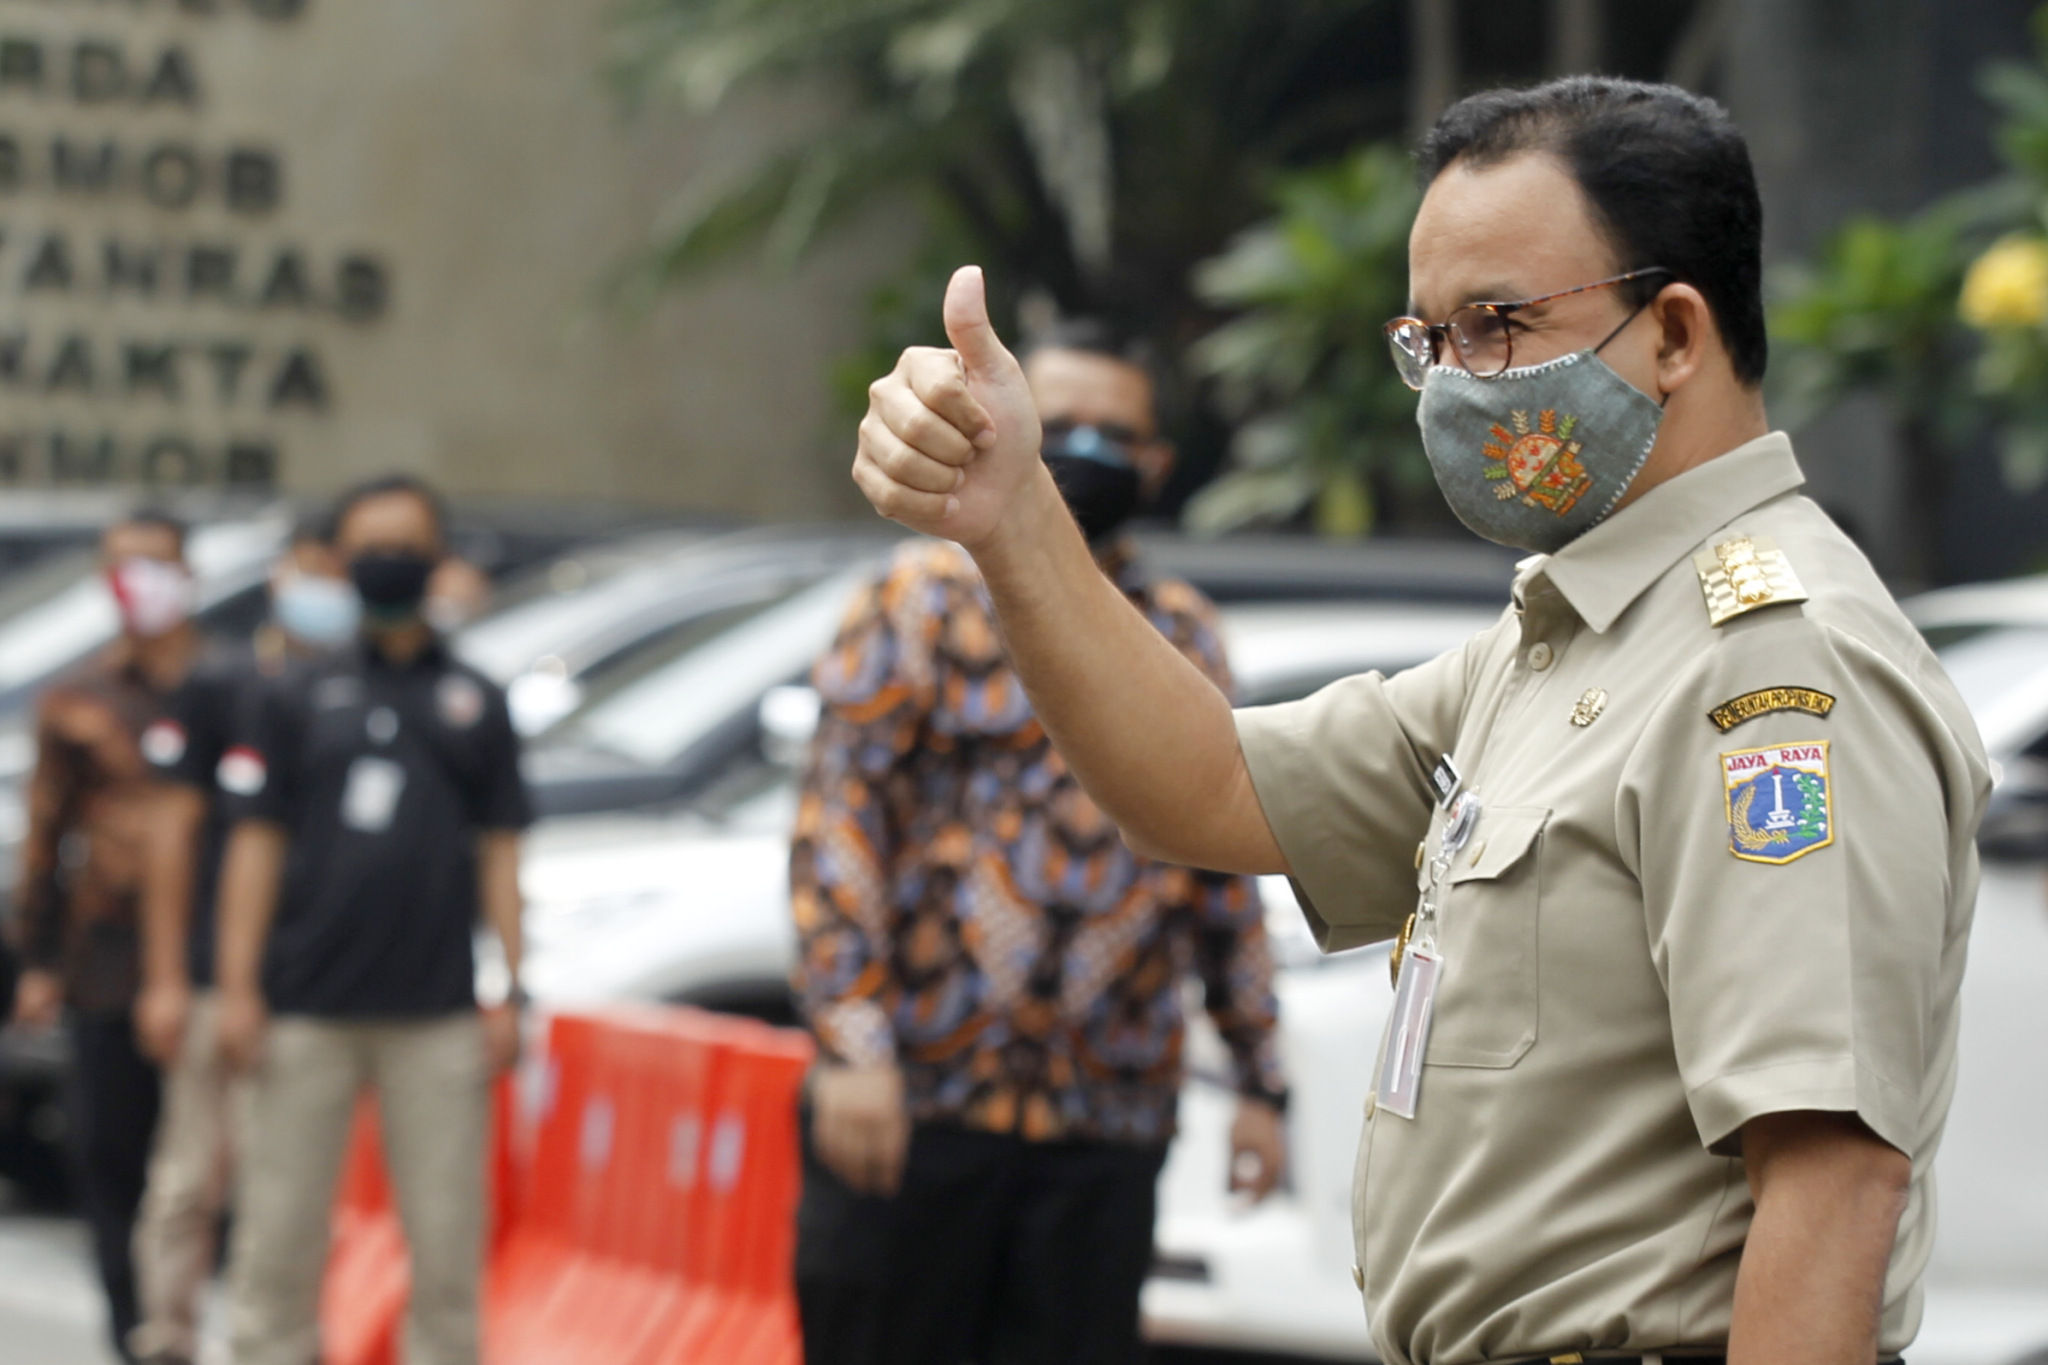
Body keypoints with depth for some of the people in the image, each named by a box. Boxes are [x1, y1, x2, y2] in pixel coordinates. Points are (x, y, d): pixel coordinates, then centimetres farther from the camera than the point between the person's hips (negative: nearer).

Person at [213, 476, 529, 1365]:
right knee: (280, 1233, 1)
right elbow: (255, 848, 5)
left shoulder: (474, 704, 12)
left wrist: (509, 993, 3)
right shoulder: (295, 699, 9)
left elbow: (499, 854, 10)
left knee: (448, 1240, 1)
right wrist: (237, 990, -2)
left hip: (437, 1016, 1)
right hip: (306, 1014, -1)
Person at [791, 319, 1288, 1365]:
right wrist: (851, 1044, -17)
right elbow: (837, 824, -6)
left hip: (1105, 1127, 3)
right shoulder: (928, 600, 3)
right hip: (911, 1106, -3)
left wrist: (1258, 1082, 13)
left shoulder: (1185, 641, 15)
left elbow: (1227, 879, 18)